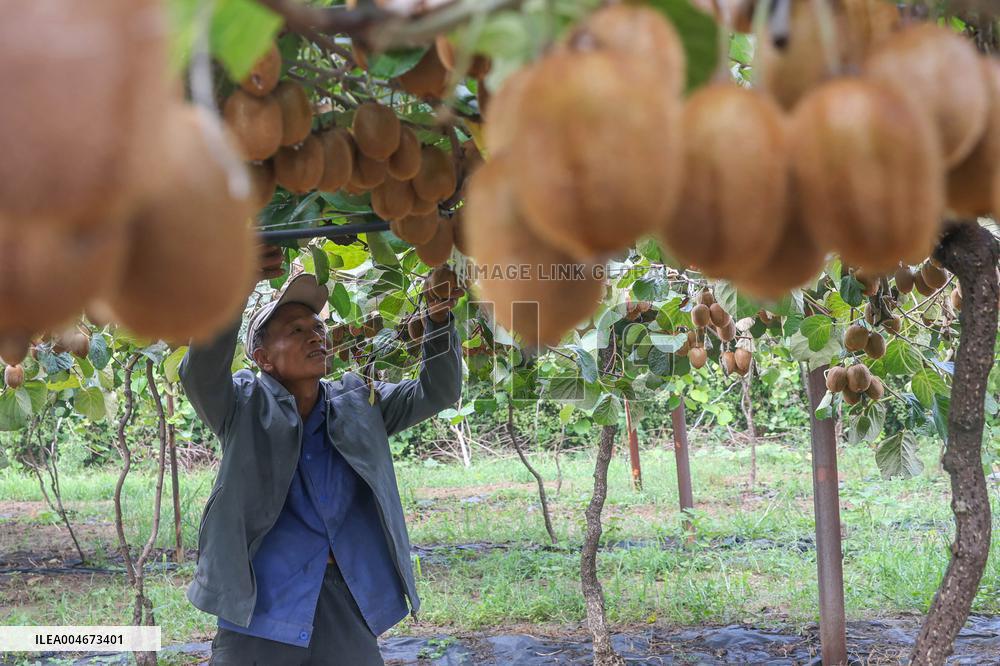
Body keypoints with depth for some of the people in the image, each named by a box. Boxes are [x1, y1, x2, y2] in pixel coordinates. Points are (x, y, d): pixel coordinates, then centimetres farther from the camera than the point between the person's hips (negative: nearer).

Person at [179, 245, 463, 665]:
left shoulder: (358, 406, 13)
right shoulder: (245, 407, 2)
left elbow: (437, 391, 9)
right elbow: (201, 370, -16)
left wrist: (438, 320, -9)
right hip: (260, 607, -3)